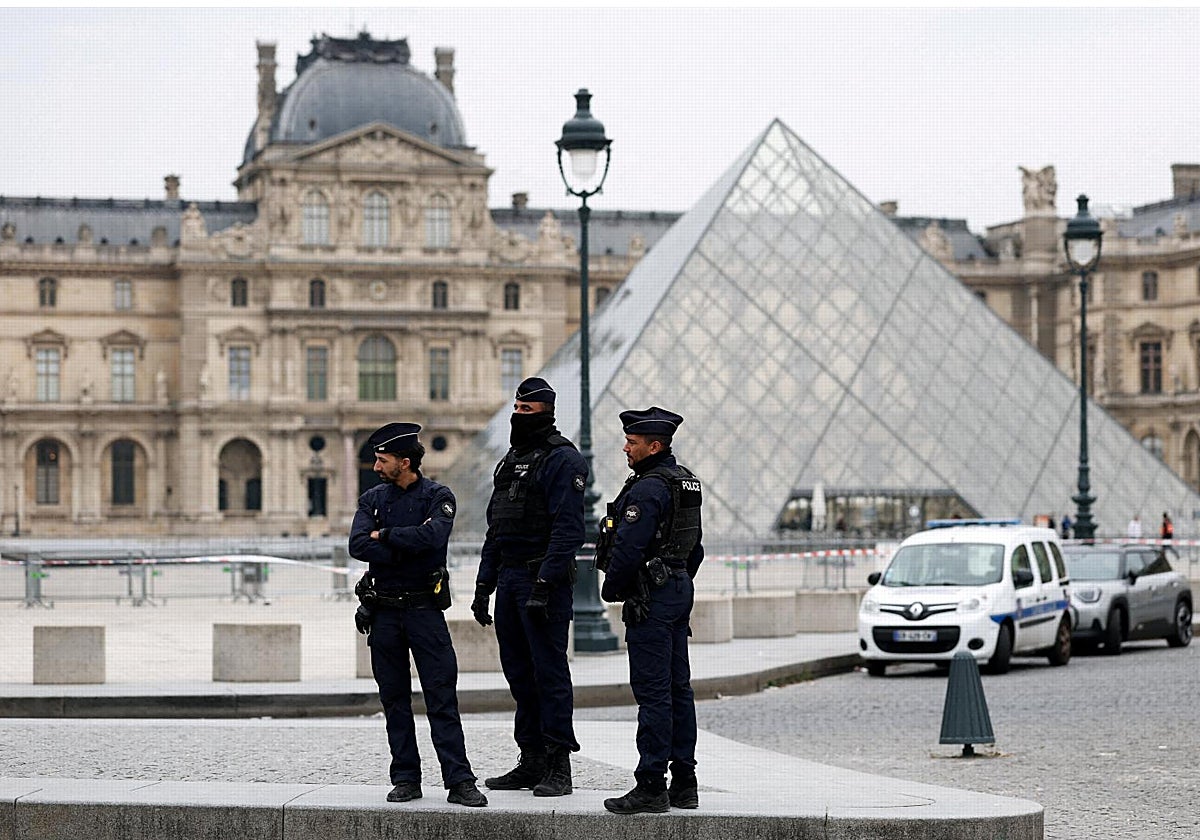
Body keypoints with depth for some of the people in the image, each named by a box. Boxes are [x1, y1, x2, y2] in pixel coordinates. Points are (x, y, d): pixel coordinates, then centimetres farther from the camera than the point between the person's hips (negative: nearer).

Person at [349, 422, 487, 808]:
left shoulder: (438, 497, -1)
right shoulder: (372, 499, 9)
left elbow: (432, 536, -21)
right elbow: (358, 546, -7)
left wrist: (385, 535, -10)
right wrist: (407, 549, -13)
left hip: (424, 608, -3)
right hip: (383, 612, 4)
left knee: (442, 697, -7)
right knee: (395, 700, 7)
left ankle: (459, 782, -8)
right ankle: (406, 779, 13)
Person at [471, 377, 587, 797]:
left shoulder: (563, 460, -9)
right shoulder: (511, 459, 19)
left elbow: (567, 529, -17)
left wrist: (545, 582, -23)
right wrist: (484, 583, 16)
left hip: (544, 580, -9)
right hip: (509, 580, 9)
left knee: (550, 672, -6)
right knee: (519, 673, 10)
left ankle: (558, 767, -3)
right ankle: (531, 762, 17)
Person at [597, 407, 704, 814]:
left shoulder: (648, 488, -17)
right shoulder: (686, 482, 15)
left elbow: (628, 548, -21)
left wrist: (611, 588, -6)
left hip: (650, 597, -10)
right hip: (680, 589, 10)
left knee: (653, 692, -9)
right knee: (678, 687, 11)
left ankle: (651, 786, -8)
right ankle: (684, 783, 15)